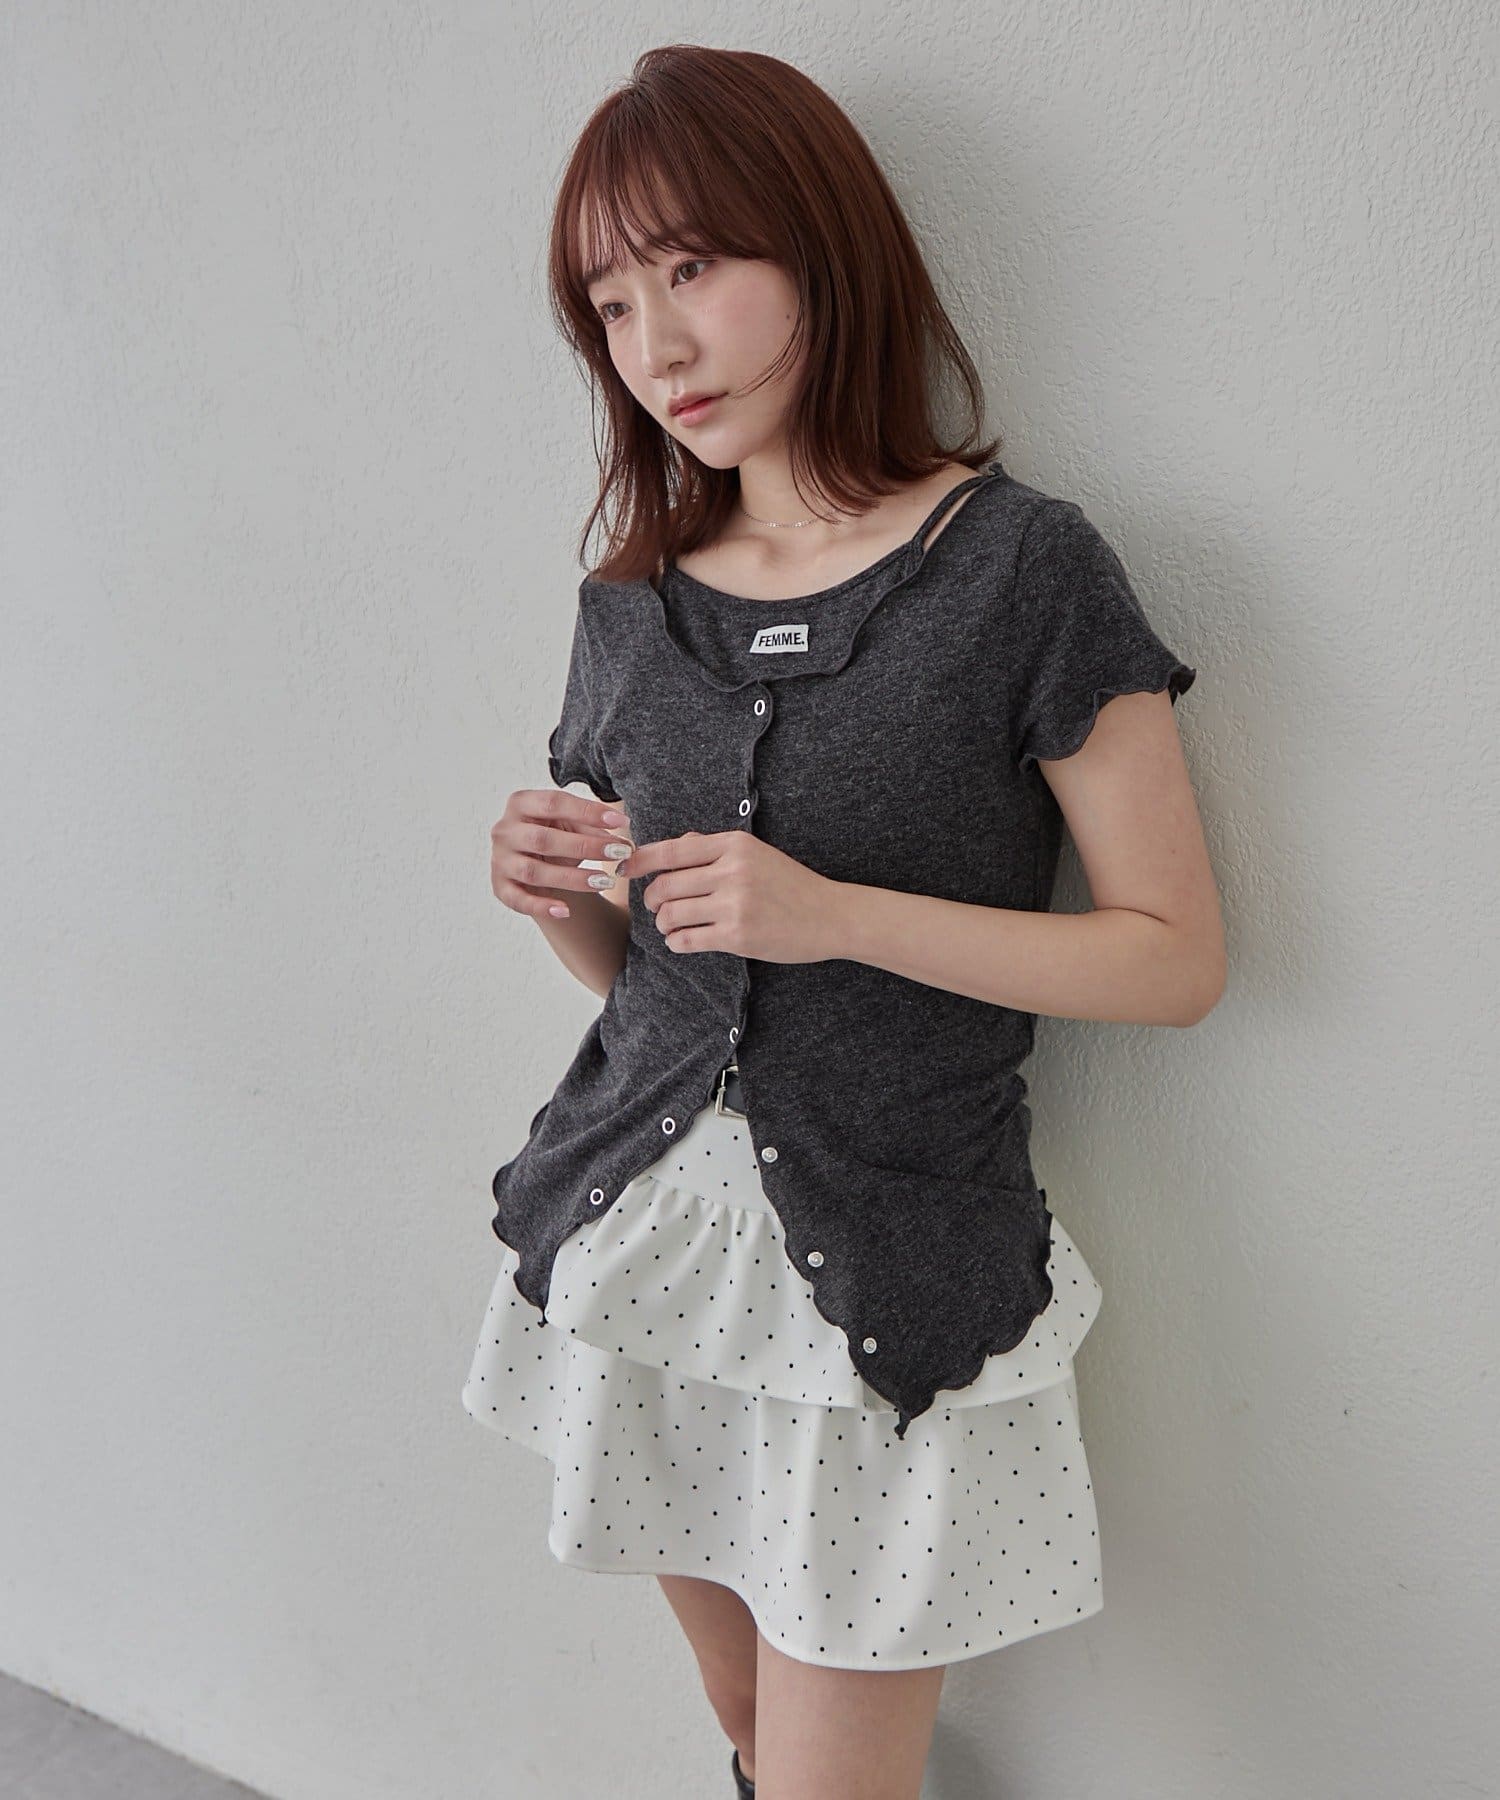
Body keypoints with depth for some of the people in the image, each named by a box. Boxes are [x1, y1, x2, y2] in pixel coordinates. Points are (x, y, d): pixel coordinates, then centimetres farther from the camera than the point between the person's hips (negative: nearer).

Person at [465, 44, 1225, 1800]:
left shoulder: (1021, 569, -12)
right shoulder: (631, 607, 4)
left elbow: (1177, 958, -11)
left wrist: (838, 911, -21)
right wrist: (558, 899, -10)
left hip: (888, 1279, -4)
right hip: (642, 1233, 5)